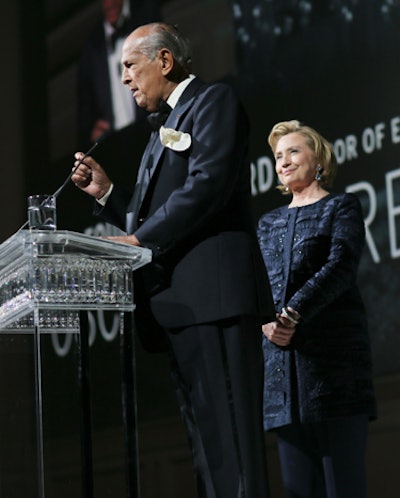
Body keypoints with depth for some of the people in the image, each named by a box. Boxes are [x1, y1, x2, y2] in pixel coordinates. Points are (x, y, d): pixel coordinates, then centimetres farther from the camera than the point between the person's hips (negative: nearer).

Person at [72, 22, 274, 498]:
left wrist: (140, 240, -17)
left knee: (228, 439, -14)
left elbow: (208, 185, -15)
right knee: (203, 439, 6)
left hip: (214, 296, -10)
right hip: (179, 306, 10)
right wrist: (105, 192, 13)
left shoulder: (214, 101, 1)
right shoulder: (165, 128, 29)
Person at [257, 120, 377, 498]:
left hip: (333, 353, -5)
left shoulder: (341, 207, 8)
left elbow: (340, 267, -7)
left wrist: (293, 313, -18)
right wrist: (266, 320, -8)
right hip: (283, 364, 5)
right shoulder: (269, 223, 24)